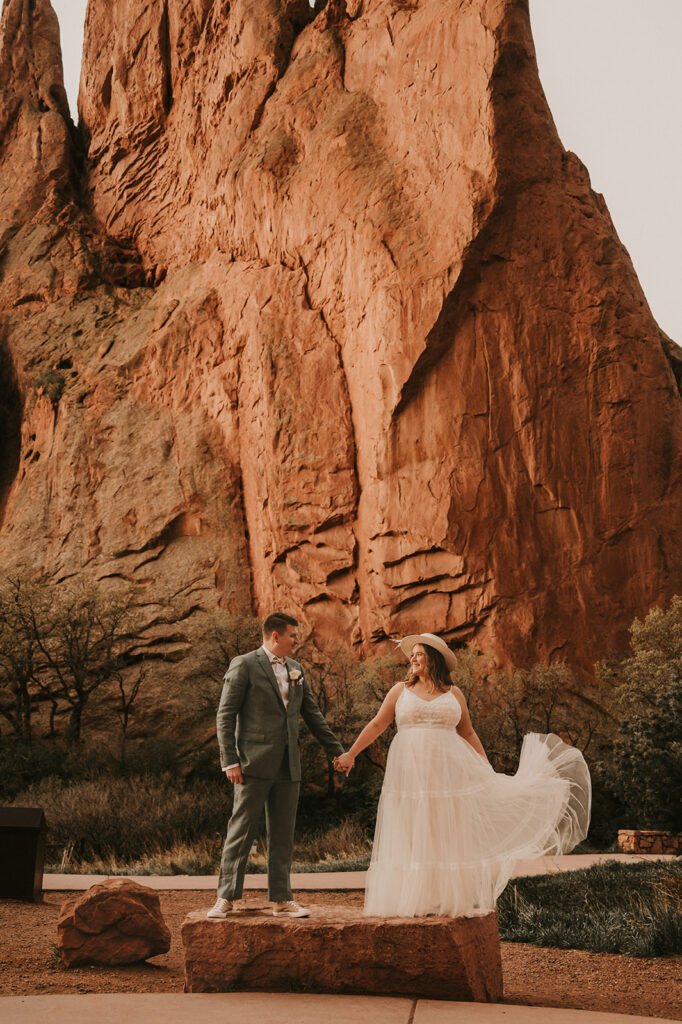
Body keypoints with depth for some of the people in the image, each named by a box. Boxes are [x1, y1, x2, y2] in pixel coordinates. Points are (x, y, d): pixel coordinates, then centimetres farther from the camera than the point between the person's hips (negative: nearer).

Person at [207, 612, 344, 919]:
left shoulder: (296, 669, 15)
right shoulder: (244, 665, -4)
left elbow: (312, 714, 20)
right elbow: (226, 715, -6)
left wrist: (337, 751, 18)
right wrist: (230, 760, -12)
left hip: (288, 766, 6)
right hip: (255, 764, -6)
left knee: (282, 836, 8)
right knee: (240, 832, -2)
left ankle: (281, 900, 15)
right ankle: (226, 898, 5)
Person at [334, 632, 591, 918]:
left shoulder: (453, 694, 8)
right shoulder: (400, 691, 7)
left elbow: (468, 733, 13)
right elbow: (377, 725, 9)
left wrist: (487, 769, 10)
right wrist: (351, 754, 5)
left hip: (446, 773, 0)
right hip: (410, 773, 0)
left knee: (446, 835, 2)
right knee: (411, 837, 0)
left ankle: (450, 899, 7)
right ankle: (413, 901, 4)